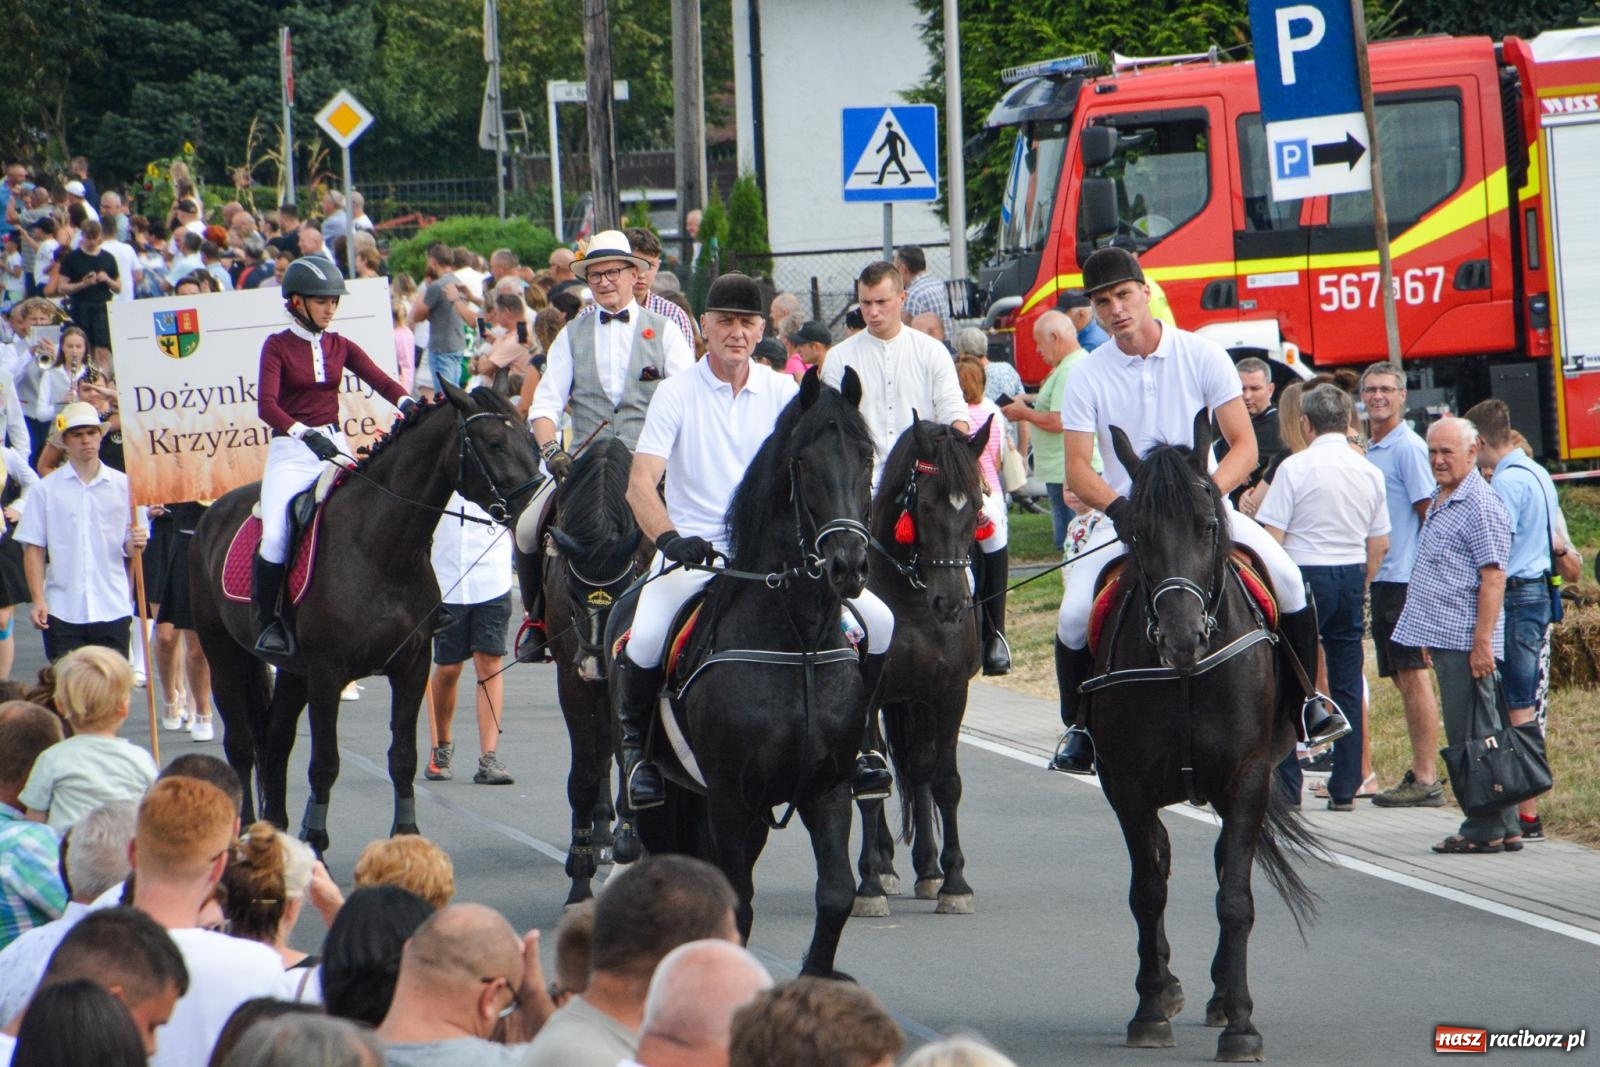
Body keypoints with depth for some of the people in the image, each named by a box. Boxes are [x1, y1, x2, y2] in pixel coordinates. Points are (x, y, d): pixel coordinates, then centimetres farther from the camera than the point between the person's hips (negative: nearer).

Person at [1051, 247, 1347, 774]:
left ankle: (1306, 699, -1)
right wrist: (1118, 507, -28)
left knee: (1285, 578, -22)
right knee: (1075, 616, -21)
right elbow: (1077, 471, -7)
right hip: (1125, 516, 0)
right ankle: (1077, 730, 3)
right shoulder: (1088, 376, -3)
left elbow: (1244, 448, -6)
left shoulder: (1202, 356, -4)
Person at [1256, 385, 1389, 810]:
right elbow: (1379, 544, 10)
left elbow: (1272, 536, -12)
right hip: (1351, 577, 5)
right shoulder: (1369, 472, 6)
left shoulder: (1296, 468, -10)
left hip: (1306, 573, -5)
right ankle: (1345, 787, 8)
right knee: (1347, 685, 8)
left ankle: (1286, 787, -2)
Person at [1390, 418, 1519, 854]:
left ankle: (1486, 830, -3)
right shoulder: (1441, 503, 18)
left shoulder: (1480, 506, -13)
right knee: (1473, 736, 12)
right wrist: (1428, 637, 24)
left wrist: (1482, 643, -23)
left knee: (1473, 736, -7)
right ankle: (1503, 827, 16)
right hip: (1444, 638, 10)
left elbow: (1493, 577, -18)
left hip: (1465, 640, -10)